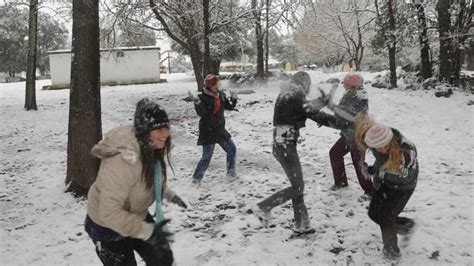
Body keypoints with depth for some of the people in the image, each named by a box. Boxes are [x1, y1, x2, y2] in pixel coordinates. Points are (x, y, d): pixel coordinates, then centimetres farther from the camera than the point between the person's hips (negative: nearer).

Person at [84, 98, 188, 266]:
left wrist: (170, 196, 10)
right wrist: (146, 231, -39)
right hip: (107, 227, -7)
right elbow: (110, 212, -39)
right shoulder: (123, 159, -38)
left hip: (137, 216, 7)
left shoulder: (151, 148, -11)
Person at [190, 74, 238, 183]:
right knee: (207, 156, -4)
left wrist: (234, 99, -6)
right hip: (208, 132, -7)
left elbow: (229, 106, 12)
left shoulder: (221, 95, 5)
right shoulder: (203, 98, -14)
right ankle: (197, 177, 11)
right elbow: (201, 113, -25)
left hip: (220, 130, 7)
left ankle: (231, 172, 29)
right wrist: (197, 103, -41)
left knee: (232, 149, 14)